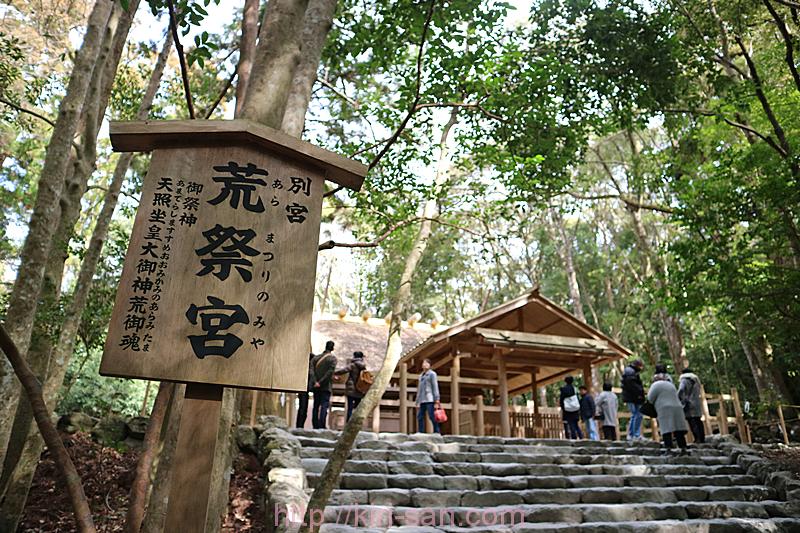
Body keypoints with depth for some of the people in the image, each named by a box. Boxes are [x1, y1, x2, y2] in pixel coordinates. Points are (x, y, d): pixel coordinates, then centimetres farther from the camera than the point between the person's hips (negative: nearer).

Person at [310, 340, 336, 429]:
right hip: (326, 386, -4)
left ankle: (315, 426, 12)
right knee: (324, 406, -5)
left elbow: (311, 369, -5)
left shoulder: (316, 357, 10)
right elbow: (330, 371, -16)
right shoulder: (332, 358, -3)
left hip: (316, 386, 4)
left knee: (316, 406, 10)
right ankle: (322, 426, -12)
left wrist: (315, 382, -12)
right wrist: (321, 382, -14)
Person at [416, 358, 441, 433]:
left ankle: (437, 433, -11)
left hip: (430, 399, -7)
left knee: (432, 416, -12)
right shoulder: (421, 376, 22)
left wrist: (437, 401, -13)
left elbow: (435, 387, -5)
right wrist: (418, 402, 16)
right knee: (420, 416, -1)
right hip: (422, 401, 7)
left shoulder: (432, 374, 2)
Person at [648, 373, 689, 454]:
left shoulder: (656, 385, 4)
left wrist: (648, 393, 19)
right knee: (678, 430, 6)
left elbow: (650, 398, 0)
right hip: (677, 408, 6)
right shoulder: (671, 385, 26)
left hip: (665, 409, -6)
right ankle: (683, 448, 5)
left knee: (667, 429, -10)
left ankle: (668, 448, -18)